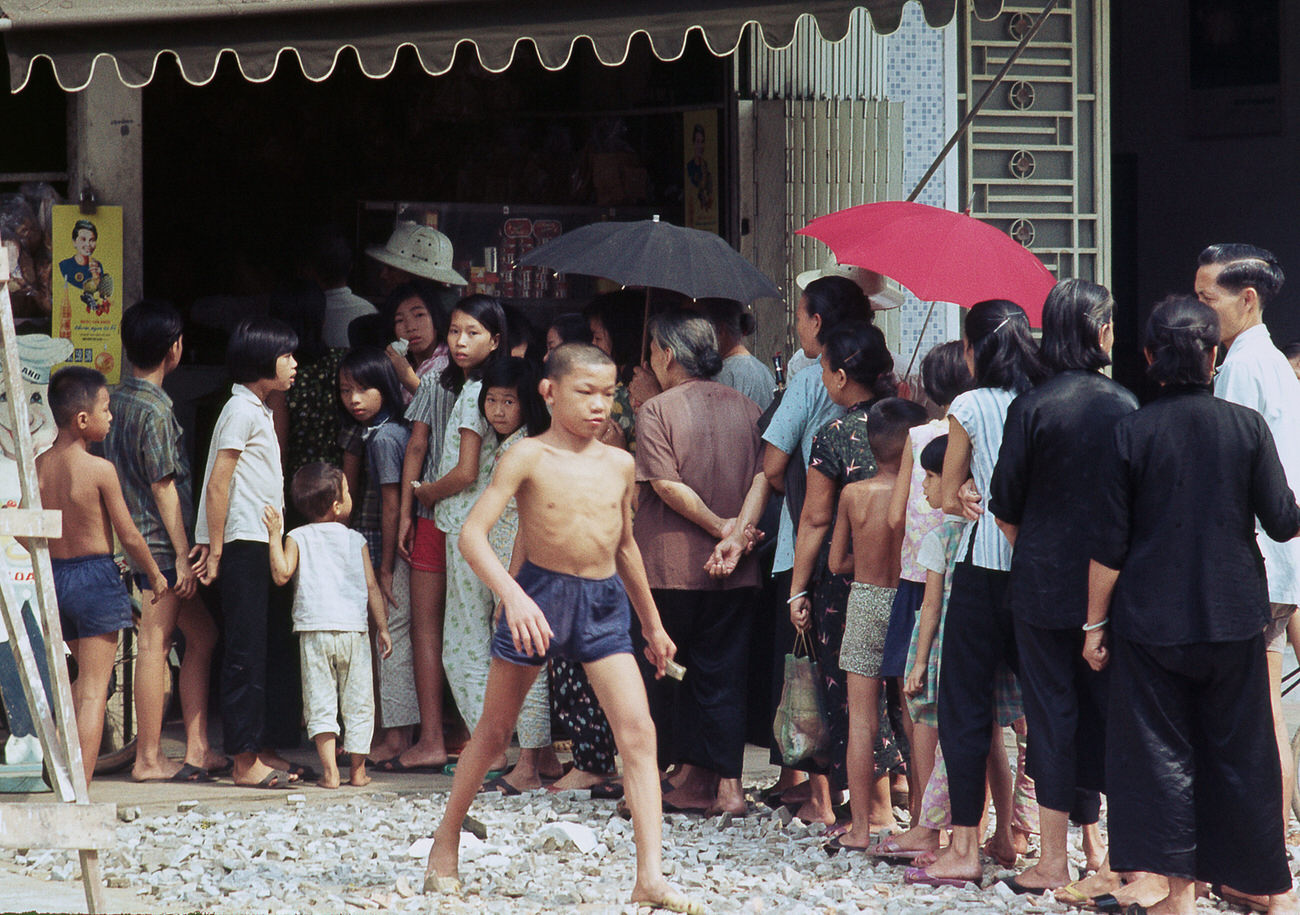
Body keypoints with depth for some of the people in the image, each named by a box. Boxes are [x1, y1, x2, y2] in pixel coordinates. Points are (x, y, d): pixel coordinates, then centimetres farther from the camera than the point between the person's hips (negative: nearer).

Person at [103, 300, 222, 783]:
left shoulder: (119, 399, 11)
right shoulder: (154, 409, -16)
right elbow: (163, 486, -17)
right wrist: (183, 553, -13)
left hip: (138, 539, 9)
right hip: (161, 542, -9)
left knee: (201, 634, 13)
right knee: (155, 644, -4)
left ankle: (197, 749, 13)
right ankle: (149, 758, 0)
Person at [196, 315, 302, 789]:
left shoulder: (258, 411, 19)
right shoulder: (241, 409, -11)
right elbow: (218, 484, -15)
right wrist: (215, 551, -17)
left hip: (258, 542, 10)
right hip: (242, 542, -10)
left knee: (256, 648, 12)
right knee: (245, 649, -9)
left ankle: (255, 748, 18)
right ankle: (245, 760, -8)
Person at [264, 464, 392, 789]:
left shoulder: (297, 538, 0)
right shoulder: (355, 540, 3)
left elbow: (282, 574, -13)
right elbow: (372, 587, 3)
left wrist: (274, 537, -6)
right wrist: (382, 627, 11)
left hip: (314, 630, 0)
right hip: (353, 630, 0)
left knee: (320, 702, 2)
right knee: (358, 701, 10)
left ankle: (329, 770, -6)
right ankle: (357, 769, 11)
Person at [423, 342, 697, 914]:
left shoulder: (619, 465, 6)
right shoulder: (529, 458, -9)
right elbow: (472, 533, -19)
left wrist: (652, 624, 26)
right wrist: (513, 595, -33)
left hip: (604, 604, 3)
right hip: (539, 596, -3)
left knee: (638, 733, -12)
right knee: (495, 731, 10)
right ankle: (446, 844, 30)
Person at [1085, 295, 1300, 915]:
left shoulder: (1130, 434, -7)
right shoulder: (1247, 427, -5)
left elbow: (1108, 545, -6)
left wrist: (1096, 623, 3)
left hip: (1150, 619, -1)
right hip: (1233, 615, 1)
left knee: (1159, 750, 5)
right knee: (1241, 748, 11)